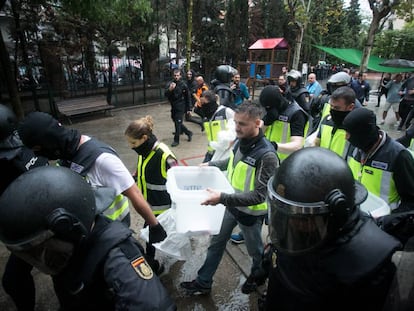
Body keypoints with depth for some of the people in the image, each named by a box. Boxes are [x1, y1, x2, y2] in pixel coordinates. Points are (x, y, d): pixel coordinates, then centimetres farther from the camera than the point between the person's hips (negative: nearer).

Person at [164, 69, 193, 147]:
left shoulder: (183, 85, -5)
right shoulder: (170, 84, 1)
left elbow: (188, 97, 1)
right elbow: (166, 94, -7)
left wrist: (188, 109, 2)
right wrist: (170, 89, -28)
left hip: (180, 107, -5)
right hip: (173, 107, 5)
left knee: (178, 123, -7)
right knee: (177, 122, 14)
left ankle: (176, 140, 4)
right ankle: (188, 133, 34)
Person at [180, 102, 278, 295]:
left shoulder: (266, 155, -31)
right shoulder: (241, 141, -8)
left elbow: (259, 195, -32)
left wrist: (222, 198, -40)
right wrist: (212, 164, 6)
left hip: (251, 212, -6)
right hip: (232, 205, 7)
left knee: (254, 249, 22)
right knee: (217, 242, 19)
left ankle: (258, 275, 55)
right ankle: (203, 283, 39)